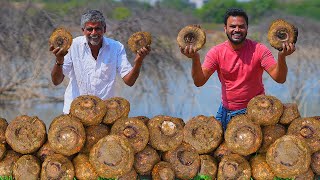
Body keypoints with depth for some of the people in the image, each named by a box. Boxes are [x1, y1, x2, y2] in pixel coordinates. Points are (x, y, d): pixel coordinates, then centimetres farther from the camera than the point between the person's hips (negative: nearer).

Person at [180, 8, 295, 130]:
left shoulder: (258, 50, -12)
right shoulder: (216, 52, -7)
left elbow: (280, 79, -19)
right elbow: (199, 82, -16)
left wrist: (281, 57, -39)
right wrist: (195, 59, -34)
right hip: (226, 112, 2)